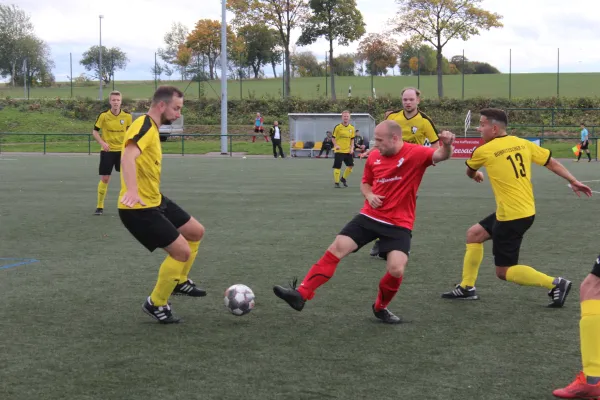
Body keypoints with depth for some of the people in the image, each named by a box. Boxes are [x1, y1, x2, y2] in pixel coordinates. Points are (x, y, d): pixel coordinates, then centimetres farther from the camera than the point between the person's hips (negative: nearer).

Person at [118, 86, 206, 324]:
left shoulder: (151, 128, 12)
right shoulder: (144, 126, -20)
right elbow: (128, 157, -38)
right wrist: (132, 191, -53)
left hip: (155, 201, 10)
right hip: (139, 208, -10)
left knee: (197, 232, 17)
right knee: (182, 250, -10)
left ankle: (179, 281, 33)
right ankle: (156, 304, 6)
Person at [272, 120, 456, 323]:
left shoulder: (415, 153, -12)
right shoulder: (374, 156, 3)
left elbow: (441, 156, -29)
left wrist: (446, 145, -52)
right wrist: (369, 195, -4)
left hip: (399, 223, -4)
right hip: (370, 216, 4)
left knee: (396, 269, -18)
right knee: (336, 249, -7)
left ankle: (380, 308, 13)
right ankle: (301, 295, -4)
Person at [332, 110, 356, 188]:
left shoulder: (352, 128, 4)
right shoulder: (337, 127, -8)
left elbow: (352, 139, 13)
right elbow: (333, 138, -3)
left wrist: (352, 148, 1)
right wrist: (336, 145, -18)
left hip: (348, 151, 4)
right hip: (339, 151, -4)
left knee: (350, 166, 4)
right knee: (337, 167, -4)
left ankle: (343, 178, 26)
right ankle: (336, 182, 8)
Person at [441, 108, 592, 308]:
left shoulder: (483, 151, -10)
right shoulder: (523, 143, 3)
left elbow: (470, 173, 12)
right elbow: (552, 162, 4)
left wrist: (476, 175, 35)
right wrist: (574, 181, 12)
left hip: (511, 217, -8)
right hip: (527, 211, 8)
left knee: (503, 272, 2)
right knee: (474, 233, 21)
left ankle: (555, 284, -5)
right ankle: (466, 287, 26)